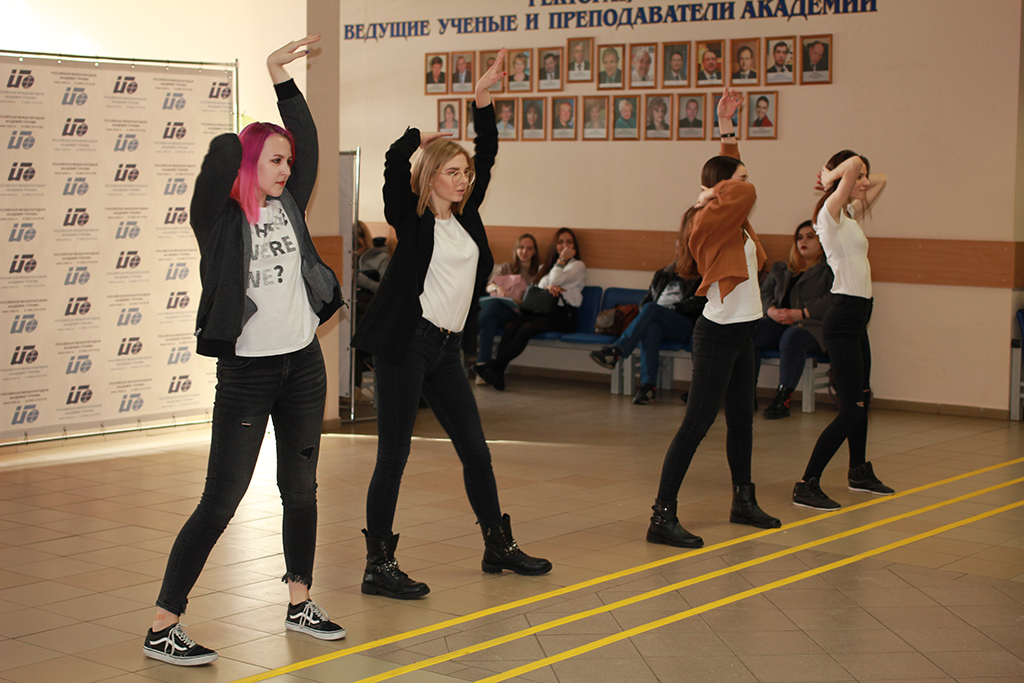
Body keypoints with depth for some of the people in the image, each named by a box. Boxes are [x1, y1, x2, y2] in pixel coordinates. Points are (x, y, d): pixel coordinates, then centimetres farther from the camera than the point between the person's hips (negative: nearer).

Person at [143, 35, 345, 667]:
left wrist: (284, 79, 0)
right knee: (221, 502, -7)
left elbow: (308, 142, 4)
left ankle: (300, 603, 27)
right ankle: (163, 627, -1)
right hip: (246, 372, -6)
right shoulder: (219, 219, -8)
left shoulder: (289, 207, 8)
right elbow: (224, 152, -23)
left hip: (302, 364, 6)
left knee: (301, 488, 13)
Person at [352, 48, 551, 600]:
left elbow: (487, 155, 16)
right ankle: (379, 566, 3)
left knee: (476, 451, 13)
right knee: (393, 456, -3)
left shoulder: (467, 218, 12)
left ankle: (499, 547, 26)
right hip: (405, 345, -7)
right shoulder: (413, 220, -4)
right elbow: (395, 161, -17)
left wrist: (483, 98, 11)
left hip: (446, 349, 7)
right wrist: (420, 138, 4)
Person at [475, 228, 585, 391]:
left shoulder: (578, 266, 9)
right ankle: (498, 373, -37)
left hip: (564, 315, -5)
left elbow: (556, 280, -9)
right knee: (511, 326, -25)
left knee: (527, 328, -32)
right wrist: (548, 288, -10)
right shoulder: (548, 266, 27)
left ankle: (493, 366, -37)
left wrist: (562, 259, 3)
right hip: (544, 311, 5)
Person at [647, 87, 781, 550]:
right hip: (719, 333, -10)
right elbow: (746, 192, -31)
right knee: (697, 423, -12)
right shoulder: (710, 221, -15)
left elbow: (730, 173, 26)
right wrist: (710, 196, -13)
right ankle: (663, 516, -12)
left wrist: (727, 129, 24)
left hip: (741, 333, 10)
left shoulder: (731, 223, 12)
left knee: (741, 419, 19)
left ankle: (743, 501, 33)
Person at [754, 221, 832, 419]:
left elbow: (830, 301, -8)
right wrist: (771, 310, -4)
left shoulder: (829, 270, 8)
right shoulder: (780, 268, 28)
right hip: (778, 322, 5)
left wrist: (800, 313, -17)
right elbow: (764, 291, 19)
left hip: (812, 325, -5)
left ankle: (783, 399, -39)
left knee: (792, 337, -39)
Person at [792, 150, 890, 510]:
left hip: (856, 317, 10)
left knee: (861, 397, 22)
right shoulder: (830, 212, -12)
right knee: (851, 409, -12)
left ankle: (859, 471, 39)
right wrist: (830, 179, -8)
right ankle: (807, 485, -11)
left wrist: (846, 180, 13)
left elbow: (880, 180, 26)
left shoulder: (850, 214, 14)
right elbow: (853, 165, -25)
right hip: (843, 316, -10)